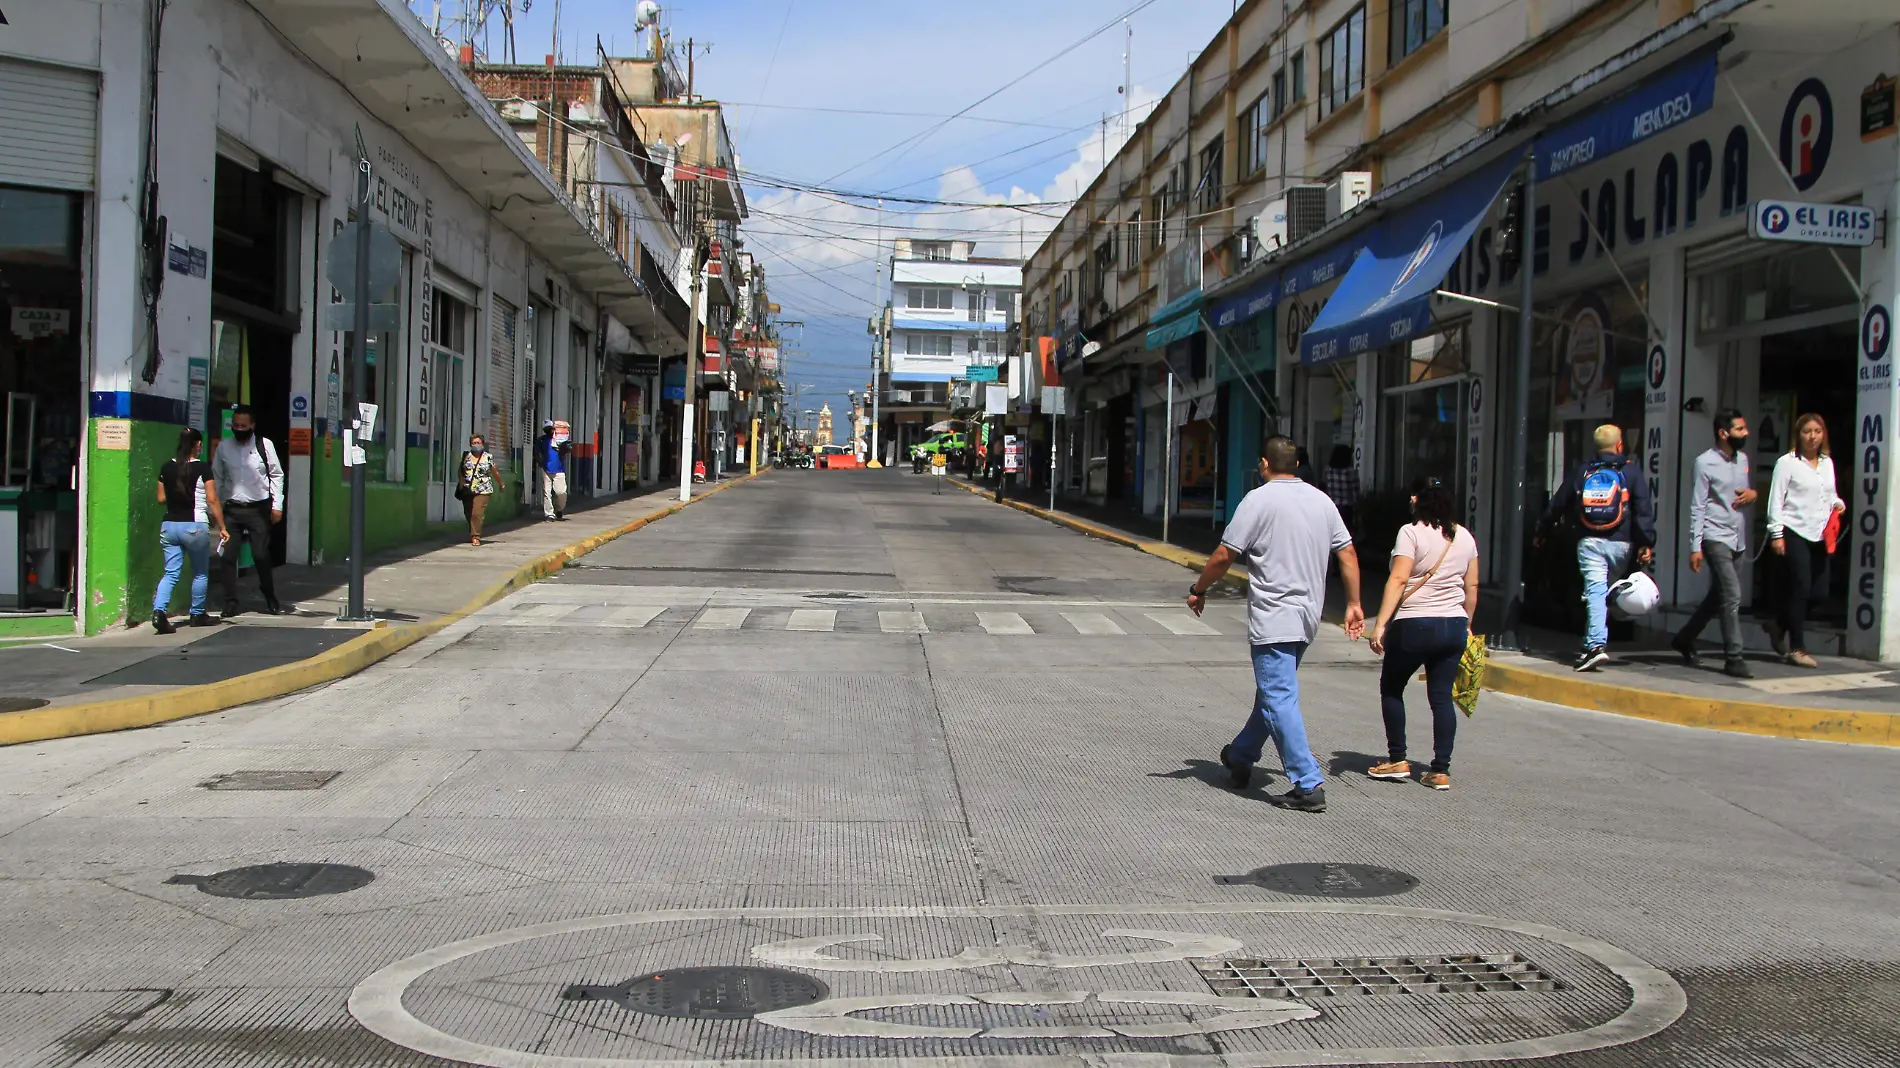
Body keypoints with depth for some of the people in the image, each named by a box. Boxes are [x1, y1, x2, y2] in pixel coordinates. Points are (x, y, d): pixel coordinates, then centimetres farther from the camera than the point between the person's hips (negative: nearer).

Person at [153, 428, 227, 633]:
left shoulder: (166, 468, 5)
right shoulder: (202, 469, -9)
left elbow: (161, 498, 12)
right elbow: (212, 501, -10)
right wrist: (221, 528, -4)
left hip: (169, 525, 4)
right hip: (195, 526, -4)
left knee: (171, 572, 4)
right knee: (200, 573, 14)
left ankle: (159, 609, -16)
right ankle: (197, 615, 22)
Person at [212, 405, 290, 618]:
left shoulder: (265, 445, -2)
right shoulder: (224, 447, 4)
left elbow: (276, 475, 3)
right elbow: (216, 478, 10)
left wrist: (277, 505, -1)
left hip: (259, 509, -2)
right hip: (232, 509, 2)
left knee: (261, 556, -1)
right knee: (227, 556, -2)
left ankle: (271, 602, 15)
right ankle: (231, 602, 8)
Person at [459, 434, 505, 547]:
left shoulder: (488, 458, 3)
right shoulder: (466, 456, 9)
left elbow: (495, 473, 12)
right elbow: (461, 471, 17)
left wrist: (501, 485, 20)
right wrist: (462, 482, 3)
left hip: (482, 491, -3)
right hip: (467, 490, 4)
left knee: (477, 513, -15)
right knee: (468, 514, 9)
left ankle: (476, 537, -10)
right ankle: (472, 534, 28)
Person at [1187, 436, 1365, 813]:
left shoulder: (1260, 499, -10)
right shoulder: (1321, 500, 9)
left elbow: (1224, 555, -10)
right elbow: (1347, 554, 10)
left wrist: (1198, 590, 4)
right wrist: (1354, 604, 17)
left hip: (1273, 619, -8)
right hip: (1308, 618, 8)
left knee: (1279, 700, -7)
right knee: (1273, 691, 21)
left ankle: (1308, 785, -13)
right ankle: (1240, 757, 38)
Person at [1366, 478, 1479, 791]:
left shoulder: (1412, 533, -9)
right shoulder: (1465, 536, 9)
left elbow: (1398, 580, -16)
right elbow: (1472, 586, 12)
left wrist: (1380, 624, -17)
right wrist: (1466, 625, 24)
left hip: (1414, 625, -5)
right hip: (1454, 625, 5)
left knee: (1391, 689, 12)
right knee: (1442, 696, 6)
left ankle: (1397, 760, 13)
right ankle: (1441, 771, 3)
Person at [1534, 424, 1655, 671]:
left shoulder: (1582, 471, 10)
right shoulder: (1631, 470, 5)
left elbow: (1557, 505, 16)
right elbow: (1643, 510, -5)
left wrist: (1541, 533, 27)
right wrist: (1646, 544, -7)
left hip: (1589, 542, 0)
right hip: (1620, 543, 0)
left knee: (1595, 592, -7)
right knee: (1610, 593, 16)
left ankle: (1596, 645, -22)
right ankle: (1594, 643, 12)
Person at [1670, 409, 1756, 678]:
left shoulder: (1742, 459, 13)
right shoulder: (1705, 462, -8)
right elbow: (1697, 507, -10)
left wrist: (1753, 494, 0)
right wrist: (1695, 547, -15)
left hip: (1738, 539, 7)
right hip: (1716, 538, -7)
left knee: (1718, 597, 13)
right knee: (1732, 596, -13)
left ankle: (1685, 638, 30)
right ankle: (1733, 659, -11)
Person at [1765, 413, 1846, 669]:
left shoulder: (1827, 463, 14)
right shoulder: (1787, 463, -5)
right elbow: (1776, 499, -7)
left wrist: (1838, 503, 2)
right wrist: (1777, 533, -12)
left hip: (1819, 536, 6)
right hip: (1794, 533, -6)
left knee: (1818, 590, 5)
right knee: (1800, 590, -6)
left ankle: (1779, 626, 28)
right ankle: (1796, 648, 3)